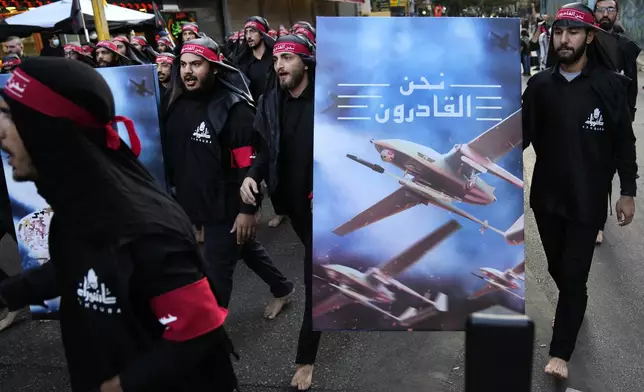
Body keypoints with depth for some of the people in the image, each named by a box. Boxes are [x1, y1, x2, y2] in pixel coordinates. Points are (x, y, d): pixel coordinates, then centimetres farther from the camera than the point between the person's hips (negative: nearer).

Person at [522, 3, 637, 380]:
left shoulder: (610, 84, -7)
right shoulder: (540, 84, -1)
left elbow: (625, 142, -2)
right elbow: (523, 135, -3)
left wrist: (628, 192, -2)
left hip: (588, 200, -3)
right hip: (546, 196, 3)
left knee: (574, 276, 1)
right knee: (557, 267, 19)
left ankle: (560, 353, 13)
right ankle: (573, 308, 50)